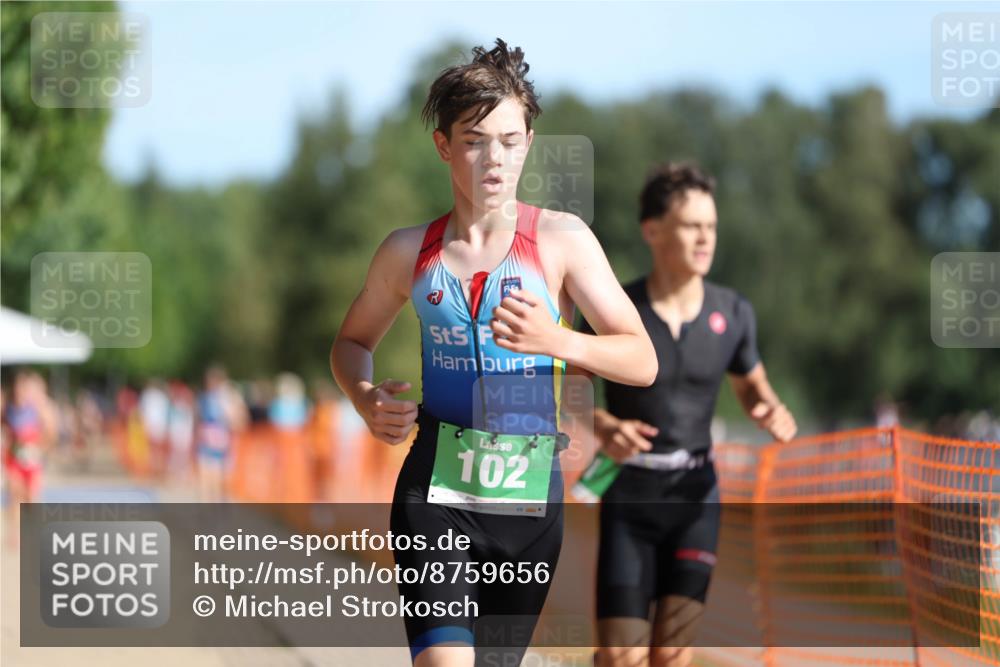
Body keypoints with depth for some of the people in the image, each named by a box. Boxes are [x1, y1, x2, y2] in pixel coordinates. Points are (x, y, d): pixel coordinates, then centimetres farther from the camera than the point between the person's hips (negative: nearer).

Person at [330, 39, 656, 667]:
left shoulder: (561, 239, -2)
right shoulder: (409, 251, 5)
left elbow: (642, 362, -5)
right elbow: (353, 340, 22)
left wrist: (555, 340, -24)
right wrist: (366, 399, -1)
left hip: (531, 498, 0)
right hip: (436, 491, 0)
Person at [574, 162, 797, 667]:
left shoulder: (732, 313, 1)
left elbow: (751, 385, 18)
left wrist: (770, 412, -6)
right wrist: (603, 426, -22)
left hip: (694, 493, 2)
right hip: (628, 493, -2)